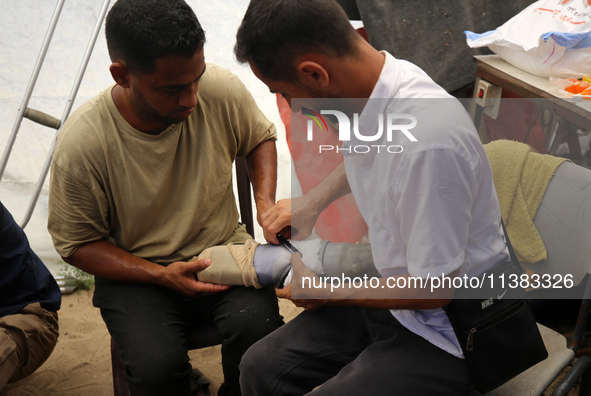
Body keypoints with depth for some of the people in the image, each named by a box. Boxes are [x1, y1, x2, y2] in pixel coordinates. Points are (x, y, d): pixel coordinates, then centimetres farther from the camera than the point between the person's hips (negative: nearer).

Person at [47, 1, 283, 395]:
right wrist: (161, 275, -19)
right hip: (136, 272, -2)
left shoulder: (222, 90, -12)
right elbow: (77, 244, -6)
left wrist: (266, 202, -7)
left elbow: (260, 137, 11)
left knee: (256, 327, -27)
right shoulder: (81, 145, -20)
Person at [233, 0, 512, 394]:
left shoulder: (428, 142, -34)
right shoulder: (372, 89, -6)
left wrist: (329, 292, -9)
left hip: (446, 331, -8)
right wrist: (311, 202, 15)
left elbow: (433, 290, -22)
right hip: (392, 289, 8)